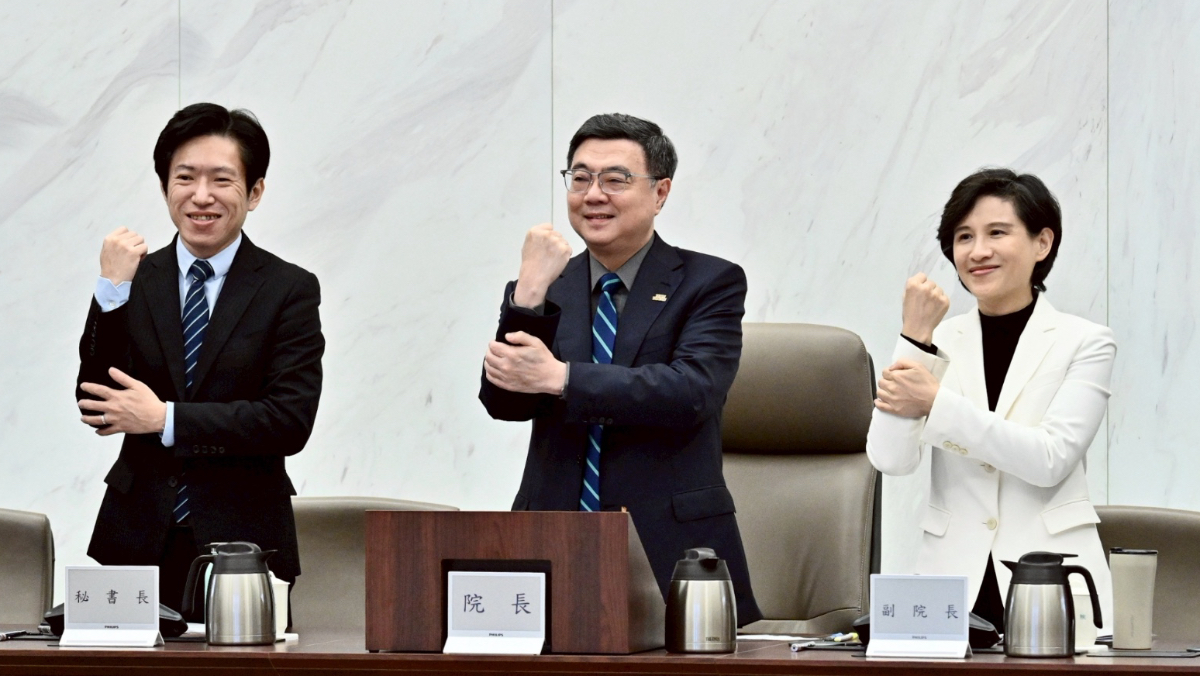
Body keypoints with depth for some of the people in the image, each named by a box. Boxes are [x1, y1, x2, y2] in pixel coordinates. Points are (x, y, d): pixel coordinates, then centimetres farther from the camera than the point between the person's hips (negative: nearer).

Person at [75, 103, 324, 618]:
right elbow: (95, 408, -1)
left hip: (242, 541, -1)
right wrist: (111, 292, -10)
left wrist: (165, 419, -14)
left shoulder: (289, 290, 1)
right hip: (138, 538, 2)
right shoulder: (133, 281, 8)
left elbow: (291, 421, -9)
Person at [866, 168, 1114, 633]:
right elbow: (890, 459, -3)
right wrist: (914, 337, -7)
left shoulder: (1085, 344, 3)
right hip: (953, 578, 2)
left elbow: (1050, 459, -12)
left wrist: (936, 401, -15)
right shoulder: (938, 343, 10)